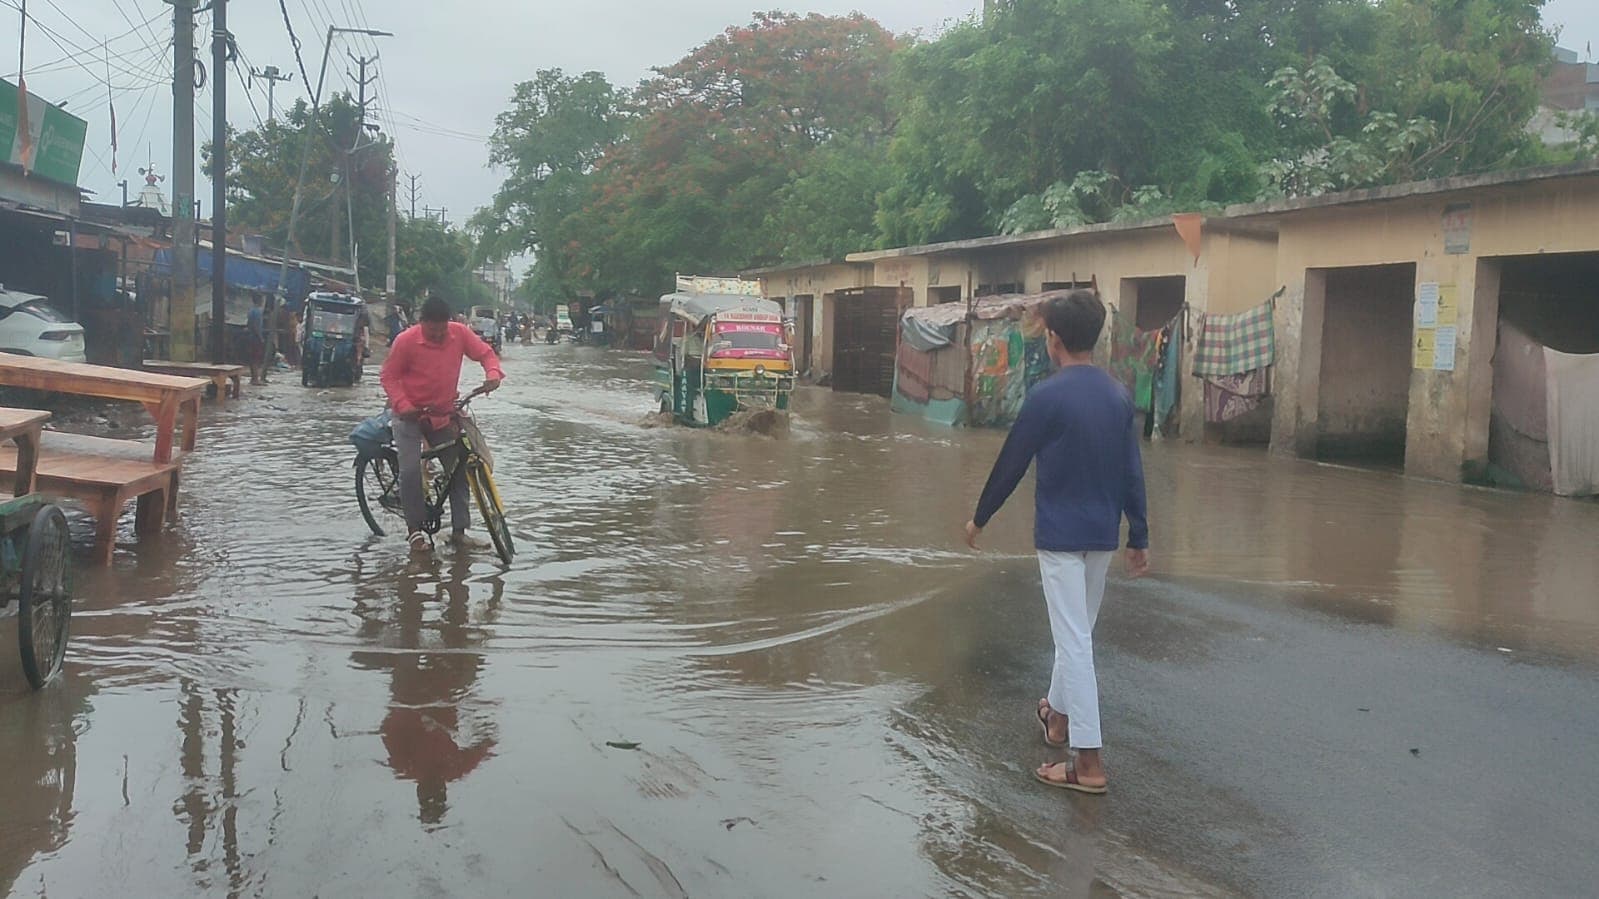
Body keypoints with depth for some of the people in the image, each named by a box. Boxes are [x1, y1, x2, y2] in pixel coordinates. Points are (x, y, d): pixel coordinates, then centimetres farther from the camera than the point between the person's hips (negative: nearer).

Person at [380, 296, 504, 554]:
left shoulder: (460, 333, -10)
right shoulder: (406, 340, -17)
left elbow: (485, 352, 1)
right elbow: (388, 376, -8)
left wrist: (493, 373, -21)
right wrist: (402, 404, -24)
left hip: (443, 414, 3)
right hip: (410, 414, -3)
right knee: (411, 469, -15)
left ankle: (459, 530, 7)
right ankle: (415, 530, 0)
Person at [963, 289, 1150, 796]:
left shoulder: (1048, 396, -14)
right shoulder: (1119, 396, 4)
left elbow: (1011, 463, -8)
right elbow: (1132, 472, 7)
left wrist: (980, 518, 5)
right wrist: (1138, 538, 13)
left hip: (1060, 535, -6)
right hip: (1103, 535, 7)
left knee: (1074, 641, -5)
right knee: (1079, 631, 22)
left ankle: (1089, 763, -5)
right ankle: (1058, 713, 42)